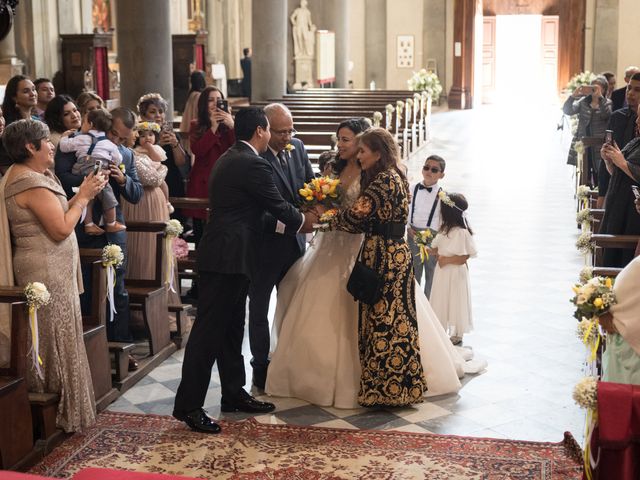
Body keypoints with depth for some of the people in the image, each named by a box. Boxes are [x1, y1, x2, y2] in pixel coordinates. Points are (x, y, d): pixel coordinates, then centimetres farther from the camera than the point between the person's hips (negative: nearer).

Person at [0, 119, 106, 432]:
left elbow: (55, 215, 13)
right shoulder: (32, 183, -19)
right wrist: (83, 197, -11)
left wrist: (81, 195, 6)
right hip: (47, 273, -10)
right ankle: (63, 413, 9)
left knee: (46, 340, 14)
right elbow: (61, 229, -22)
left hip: (48, 270, 10)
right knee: (56, 341, -1)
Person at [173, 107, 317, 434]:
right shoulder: (253, 164, -14)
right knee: (209, 330, -6)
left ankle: (234, 395, 26)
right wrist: (303, 221, 12)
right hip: (229, 258, -10)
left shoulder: (229, 159, 17)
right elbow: (277, 205, -7)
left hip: (224, 255, 10)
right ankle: (188, 405, -1)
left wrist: (296, 218, 22)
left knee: (231, 329, 16)